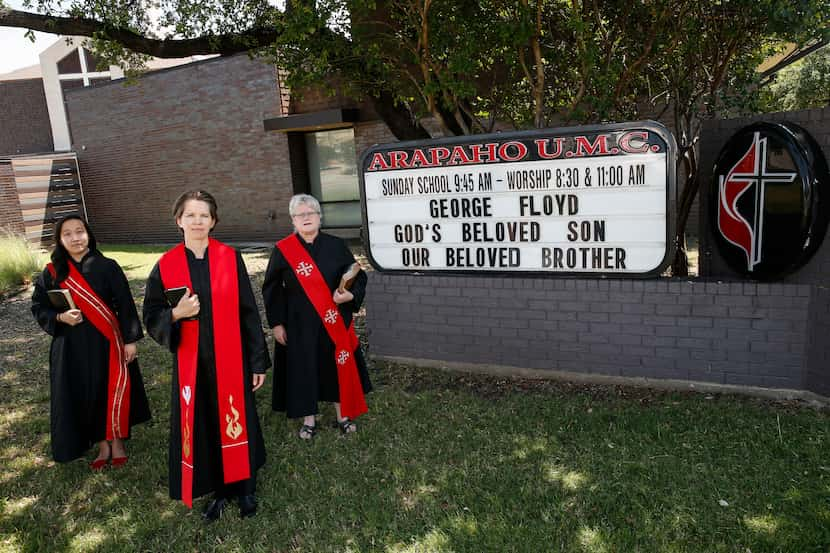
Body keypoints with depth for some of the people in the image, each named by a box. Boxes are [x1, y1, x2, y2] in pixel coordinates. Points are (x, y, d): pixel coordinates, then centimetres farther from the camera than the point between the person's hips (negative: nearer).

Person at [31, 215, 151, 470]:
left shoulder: (107, 267, -7)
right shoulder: (52, 273, 0)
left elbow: (125, 306, -5)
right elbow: (39, 308, 7)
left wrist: (130, 340, -8)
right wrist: (60, 318, -14)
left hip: (107, 343, -2)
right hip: (72, 346, 2)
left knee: (113, 391, 4)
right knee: (84, 396, 9)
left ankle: (117, 442, 24)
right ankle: (102, 445, 25)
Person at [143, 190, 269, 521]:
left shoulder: (230, 259, -5)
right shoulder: (166, 266, -3)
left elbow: (248, 313, -3)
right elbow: (151, 318, 3)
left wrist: (258, 361, -3)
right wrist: (176, 314, -19)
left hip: (231, 359, -1)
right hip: (190, 363, 1)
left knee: (236, 421, 10)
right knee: (201, 426, 11)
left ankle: (244, 486, 32)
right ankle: (217, 489, 32)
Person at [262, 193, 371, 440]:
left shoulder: (336, 246, -1)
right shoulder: (282, 251, -4)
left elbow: (358, 277, 4)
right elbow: (272, 290, 1)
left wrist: (350, 295, -15)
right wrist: (276, 323, -3)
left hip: (334, 322, 1)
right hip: (299, 324, -1)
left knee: (337, 366, 10)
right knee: (304, 369, 7)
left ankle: (343, 414, 28)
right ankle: (309, 418, 25)